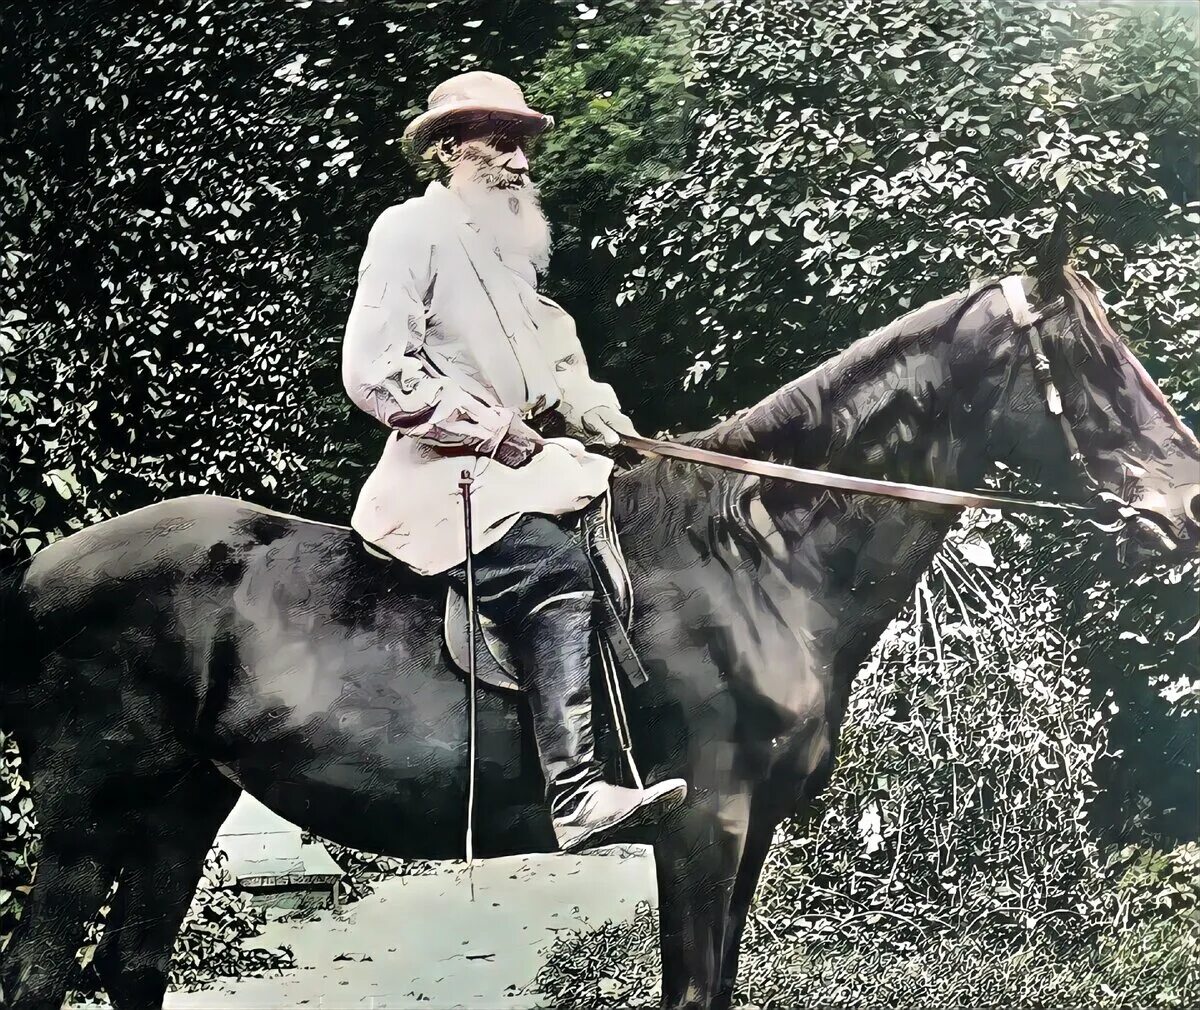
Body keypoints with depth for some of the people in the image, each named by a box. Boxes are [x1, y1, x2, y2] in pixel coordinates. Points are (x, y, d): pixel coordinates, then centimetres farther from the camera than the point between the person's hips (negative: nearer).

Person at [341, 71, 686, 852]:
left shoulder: (508, 248, 23)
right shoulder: (411, 231, -3)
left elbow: (546, 369, 31)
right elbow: (372, 372, -13)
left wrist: (589, 407, 9)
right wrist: (493, 430, -15)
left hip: (517, 459, 9)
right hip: (443, 473, -9)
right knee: (556, 571, -31)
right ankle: (577, 797, -36)